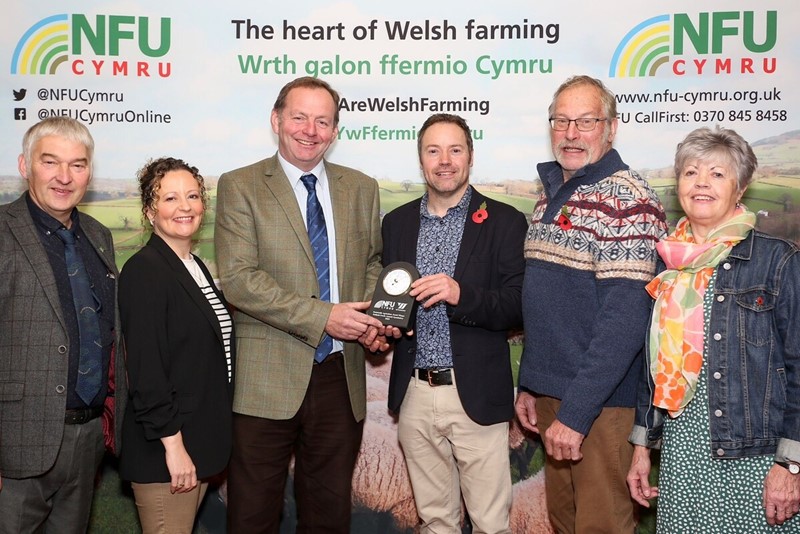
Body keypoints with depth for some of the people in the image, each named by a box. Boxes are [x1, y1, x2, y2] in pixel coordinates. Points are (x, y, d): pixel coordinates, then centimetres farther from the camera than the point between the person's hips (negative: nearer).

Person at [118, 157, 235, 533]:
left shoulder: (196, 267, 11)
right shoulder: (144, 271, -16)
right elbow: (145, 369, -20)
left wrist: (205, 443, 15)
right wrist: (173, 444, -20)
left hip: (200, 442, 9)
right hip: (167, 447, -8)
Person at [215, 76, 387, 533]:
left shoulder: (361, 189, 10)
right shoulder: (240, 187, -2)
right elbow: (238, 278, -12)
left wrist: (371, 314, -5)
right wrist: (322, 317, -18)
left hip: (341, 374, 4)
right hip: (268, 377, -3)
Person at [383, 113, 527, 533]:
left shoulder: (504, 222, -3)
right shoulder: (397, 222, 10)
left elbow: (518, 307, -8)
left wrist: (461, 295, -23)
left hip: (476, 395, -3)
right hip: (414, 393, 4)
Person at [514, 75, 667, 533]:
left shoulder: (628, 201, -16)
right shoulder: (552, 194, 11)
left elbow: (625, 319, -22)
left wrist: (575, 413, -22)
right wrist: (529, 384, 13)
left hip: (603, 402, -8)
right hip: (551, 392, 8)